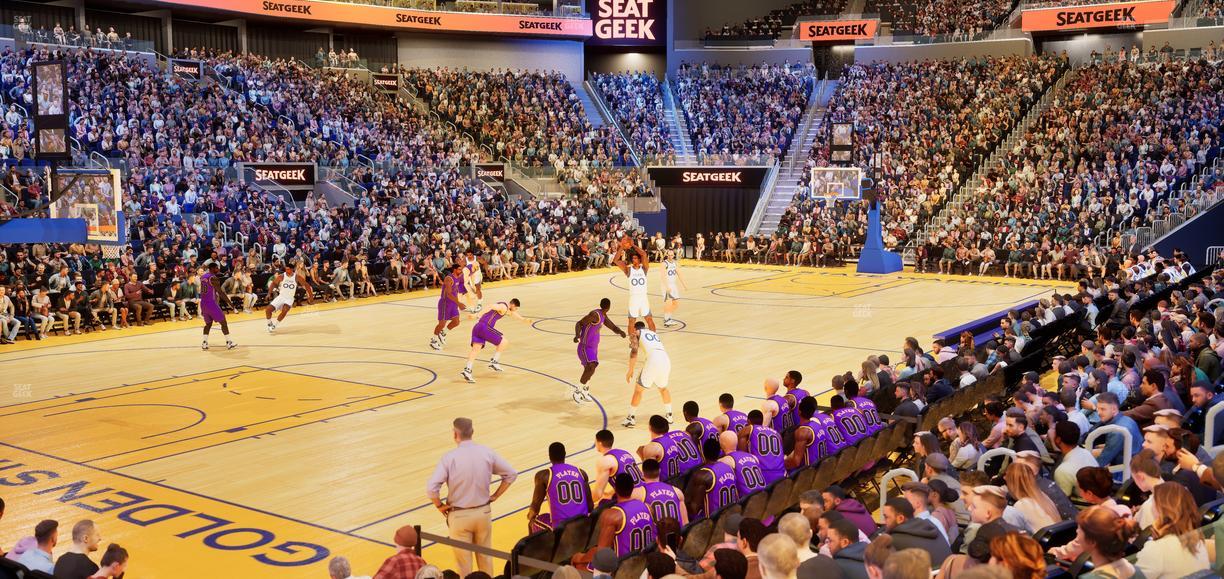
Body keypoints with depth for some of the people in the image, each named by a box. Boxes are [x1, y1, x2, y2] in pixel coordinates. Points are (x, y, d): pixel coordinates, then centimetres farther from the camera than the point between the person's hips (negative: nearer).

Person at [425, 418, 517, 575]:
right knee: (485, 557, 20)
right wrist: (494, 497, 7)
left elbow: (431, 488, -23)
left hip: (459, 515, -3)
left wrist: (440, 506, -5)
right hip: (483, 512, 3)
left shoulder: (449, 458, -17)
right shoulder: (487, 453, -7)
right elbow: (511, 474, 0)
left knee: (464, 562, 10)